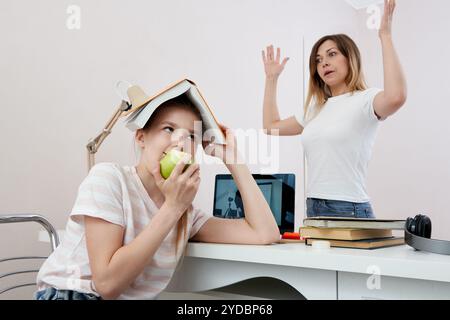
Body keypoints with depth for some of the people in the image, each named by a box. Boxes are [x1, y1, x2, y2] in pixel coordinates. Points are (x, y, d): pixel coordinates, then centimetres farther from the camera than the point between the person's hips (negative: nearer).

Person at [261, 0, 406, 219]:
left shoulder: (365, 100, -6)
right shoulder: (316, 109, 16)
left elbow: (395, 97, -30)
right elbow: (271, 126, 24)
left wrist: (385, 35, -21)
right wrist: (272, 78, 25)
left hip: (349, 211, -7)